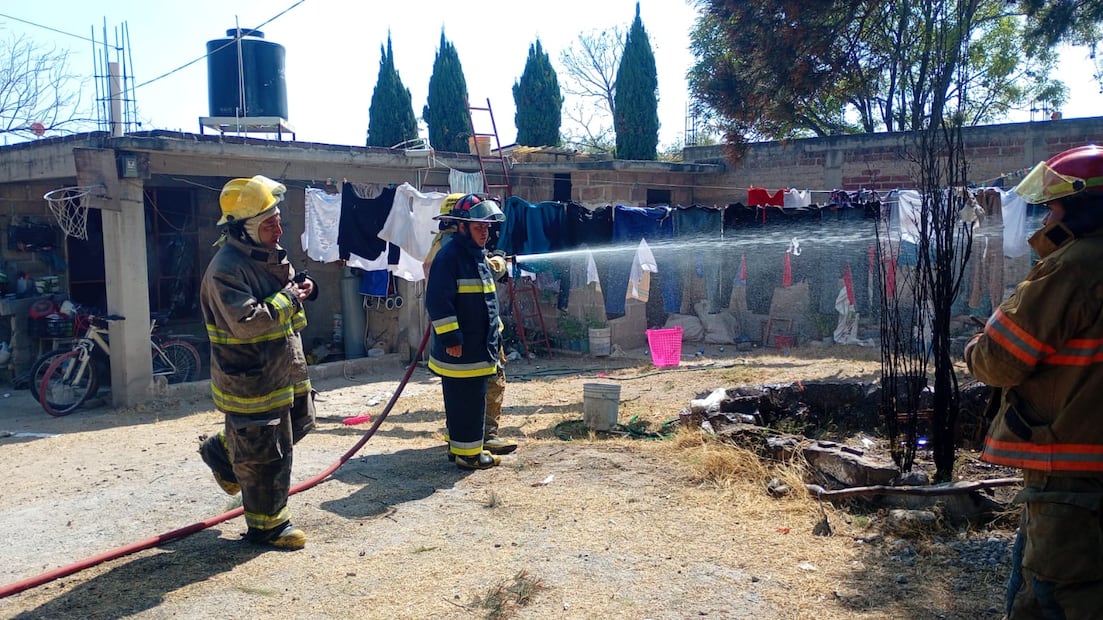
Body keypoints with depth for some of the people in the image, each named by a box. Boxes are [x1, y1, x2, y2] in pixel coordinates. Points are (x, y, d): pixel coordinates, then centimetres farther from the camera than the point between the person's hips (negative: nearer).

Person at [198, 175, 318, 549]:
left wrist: (303, 286, -1)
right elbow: (246, 322, -31)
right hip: (250, 377, -9)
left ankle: (224, 452, 41)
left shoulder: (269, 254, 6)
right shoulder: (227, 268, -22)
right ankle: (267, 526, 20)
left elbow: (287, 283, 23)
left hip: (284, 370, 9)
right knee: (266, 456, 2)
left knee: (297, 426, 25)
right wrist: (287, 299, -21)